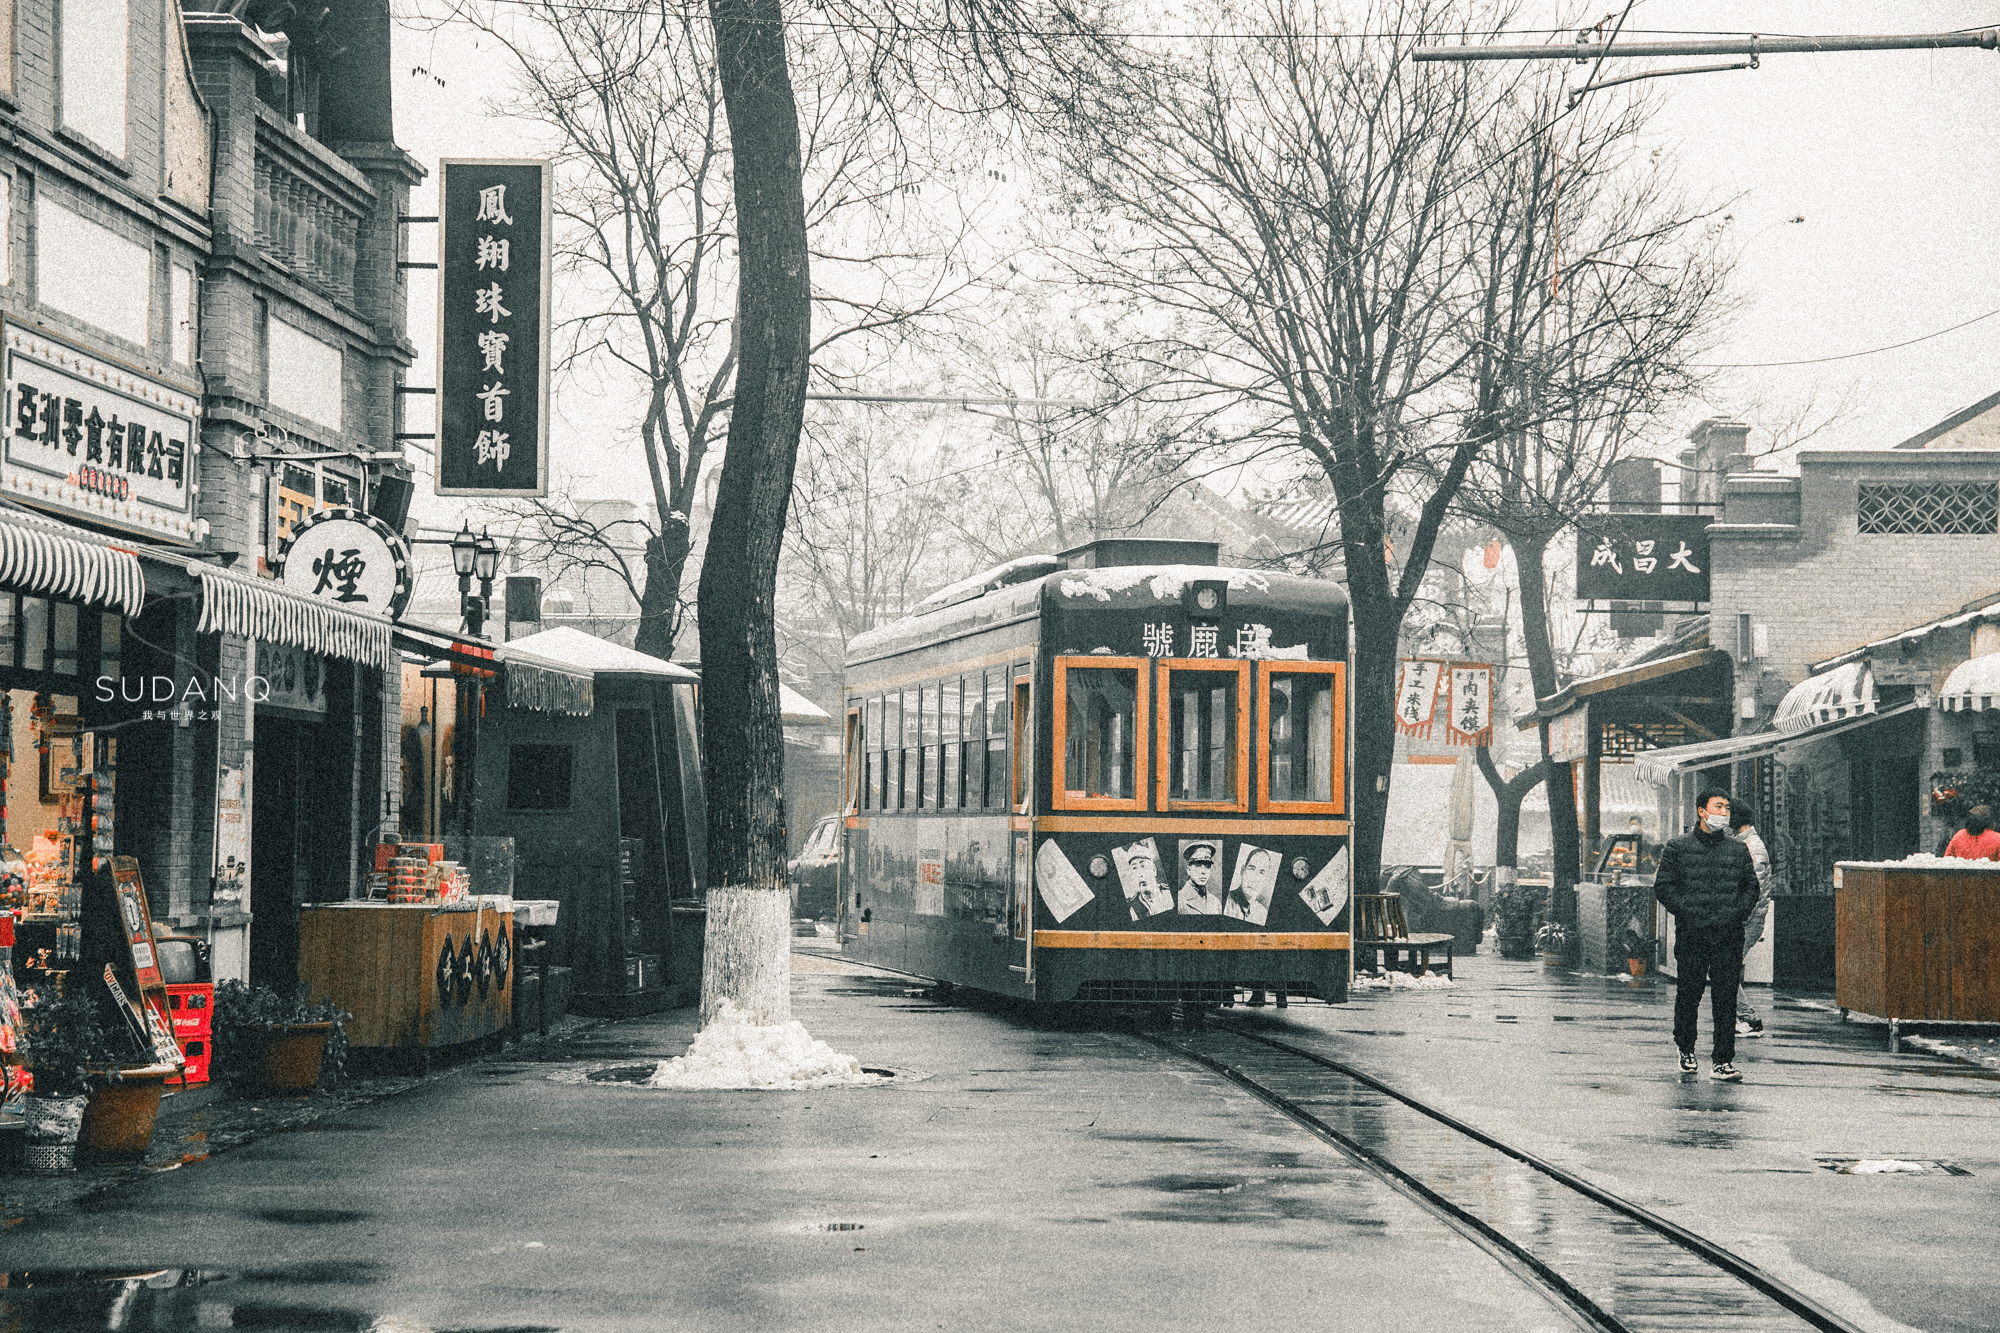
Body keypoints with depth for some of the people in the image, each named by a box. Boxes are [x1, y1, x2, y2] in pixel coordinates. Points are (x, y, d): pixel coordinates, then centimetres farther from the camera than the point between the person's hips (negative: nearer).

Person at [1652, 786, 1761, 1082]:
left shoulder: (1738, 851, 13)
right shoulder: (1678, 848, 4)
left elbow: (1751, 886, 17)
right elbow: (1663, 886, 2)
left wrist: (1738, 913, 1)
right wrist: (1687, 912, -9)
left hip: (1729, 935, 1)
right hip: (1691, 934, -1)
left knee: (1726, 997, -4)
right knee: (1689, 992, 6)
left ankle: (1723, 1062, -3)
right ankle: (1686, 1048, 29)